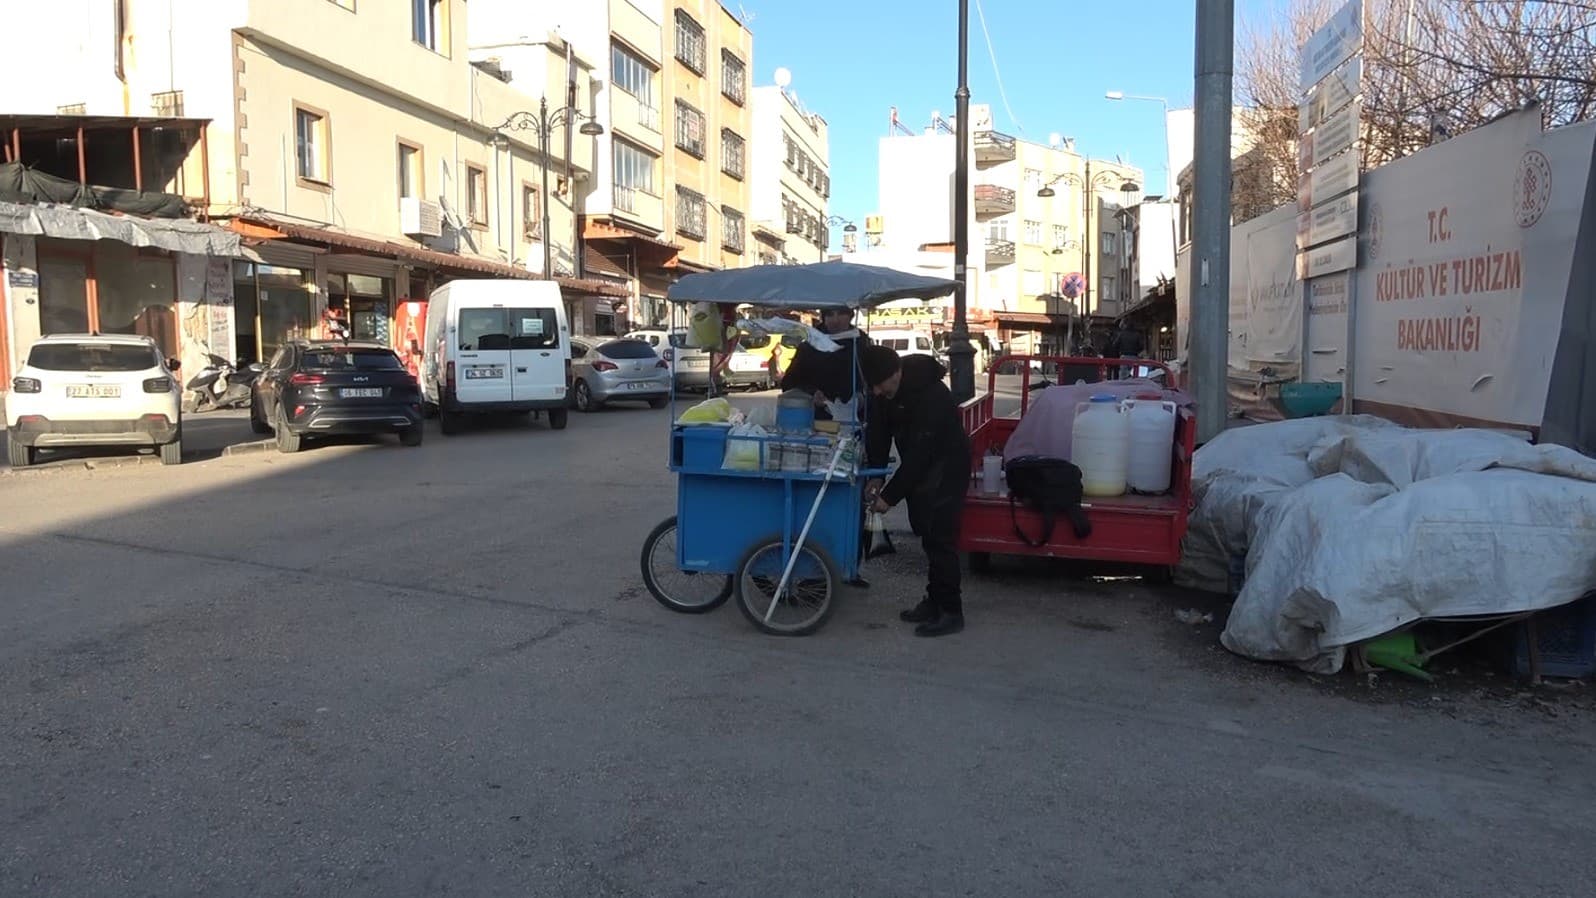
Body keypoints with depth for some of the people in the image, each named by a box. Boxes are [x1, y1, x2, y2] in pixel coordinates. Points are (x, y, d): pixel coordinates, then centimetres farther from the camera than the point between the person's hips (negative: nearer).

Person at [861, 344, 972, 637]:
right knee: (926, 533, 11)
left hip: (946, 466, -8)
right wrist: (875, 476, -11)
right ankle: (935, 600, 21)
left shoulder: (932, 396, -33)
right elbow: (879, 431, 0)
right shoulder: (885, 392, -9)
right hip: (919, 466, 8)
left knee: (940, 536, -11)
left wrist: (890, 496, -30)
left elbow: (919, 453, -32)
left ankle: (951, 611, -6)